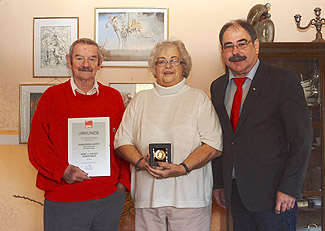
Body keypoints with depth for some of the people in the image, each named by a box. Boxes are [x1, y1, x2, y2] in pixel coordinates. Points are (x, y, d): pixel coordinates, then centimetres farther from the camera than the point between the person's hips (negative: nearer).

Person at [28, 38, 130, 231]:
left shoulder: (114, 97, 8)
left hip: (110, 198, 2)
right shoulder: (52, 96, 2)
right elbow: (37, 145, -1)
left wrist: (124, 182, 2)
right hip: (63, 201, -2)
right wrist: (63, 171, -15)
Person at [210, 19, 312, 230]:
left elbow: (302, 138, -9)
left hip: (272, 193, -5)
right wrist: (219, 183, 9)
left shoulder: (284, 80, -6)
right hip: (235, 191, 5)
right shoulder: (218, 87, 11)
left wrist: (289, 189, -14)